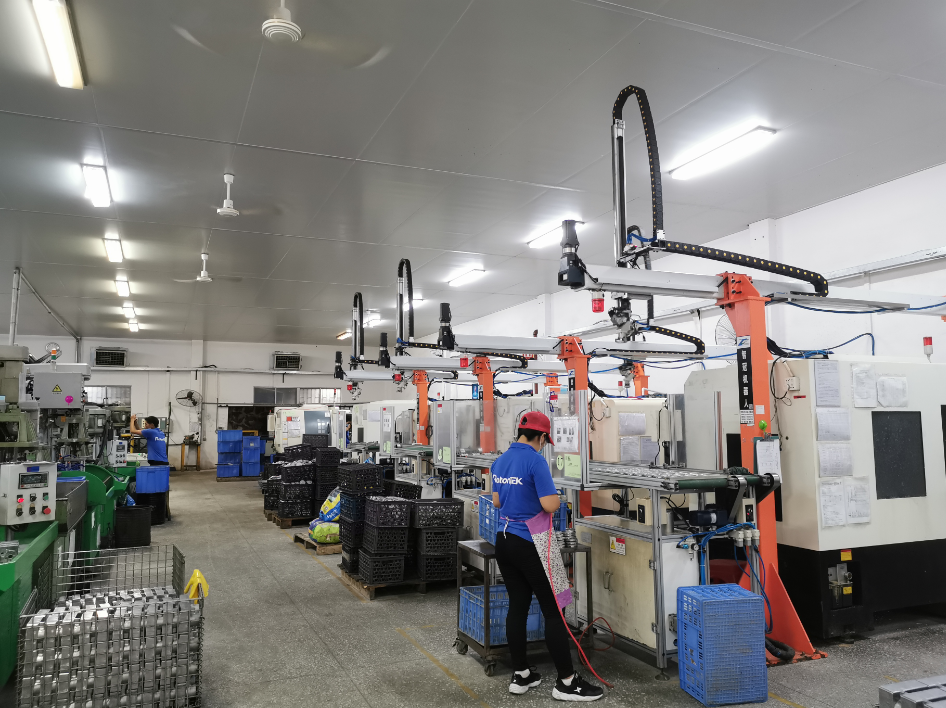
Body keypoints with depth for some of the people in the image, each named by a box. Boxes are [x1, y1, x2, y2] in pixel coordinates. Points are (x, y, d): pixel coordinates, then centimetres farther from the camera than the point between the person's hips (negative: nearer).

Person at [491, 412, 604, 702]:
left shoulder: (500, 461, 8)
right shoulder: (535, 461, -17)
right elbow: (551, 505, -21)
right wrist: (554, 496, 0)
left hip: (503, 541, 8)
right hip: (528, 544, -8)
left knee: (517, 606, 14)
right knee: (553, 610, 1)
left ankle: (520, 675, 21)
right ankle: (567, 682, 8)